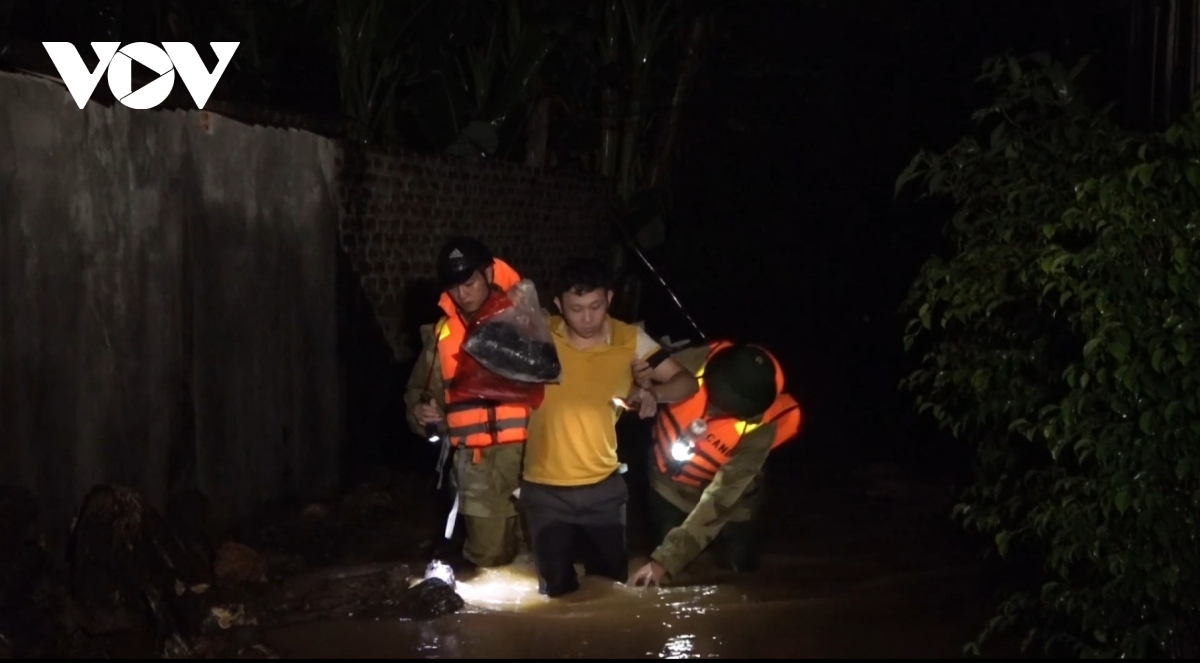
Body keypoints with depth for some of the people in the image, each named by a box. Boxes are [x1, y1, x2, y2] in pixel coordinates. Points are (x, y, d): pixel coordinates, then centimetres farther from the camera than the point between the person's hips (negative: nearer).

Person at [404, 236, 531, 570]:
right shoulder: (442, 333, 10)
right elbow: (420, 389, 19)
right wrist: (420, 411, -3)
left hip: (531, 454, -2)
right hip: (477, 465, 2)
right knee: (487, 558, 5)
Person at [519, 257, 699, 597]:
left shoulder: (630, 339, -6)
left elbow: (687, 382, -3)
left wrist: (654, 392, -23)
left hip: (605, 486, 1)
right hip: (545, 489, -1)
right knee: (557, 592, 12)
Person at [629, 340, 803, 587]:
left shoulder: (760, 429, -35)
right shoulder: (697, 361, -30)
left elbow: (718, 501, -35)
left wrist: (666, 559, -39)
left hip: (727, 504, -2)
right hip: (667, 489, 2)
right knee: (671, 585, 8)